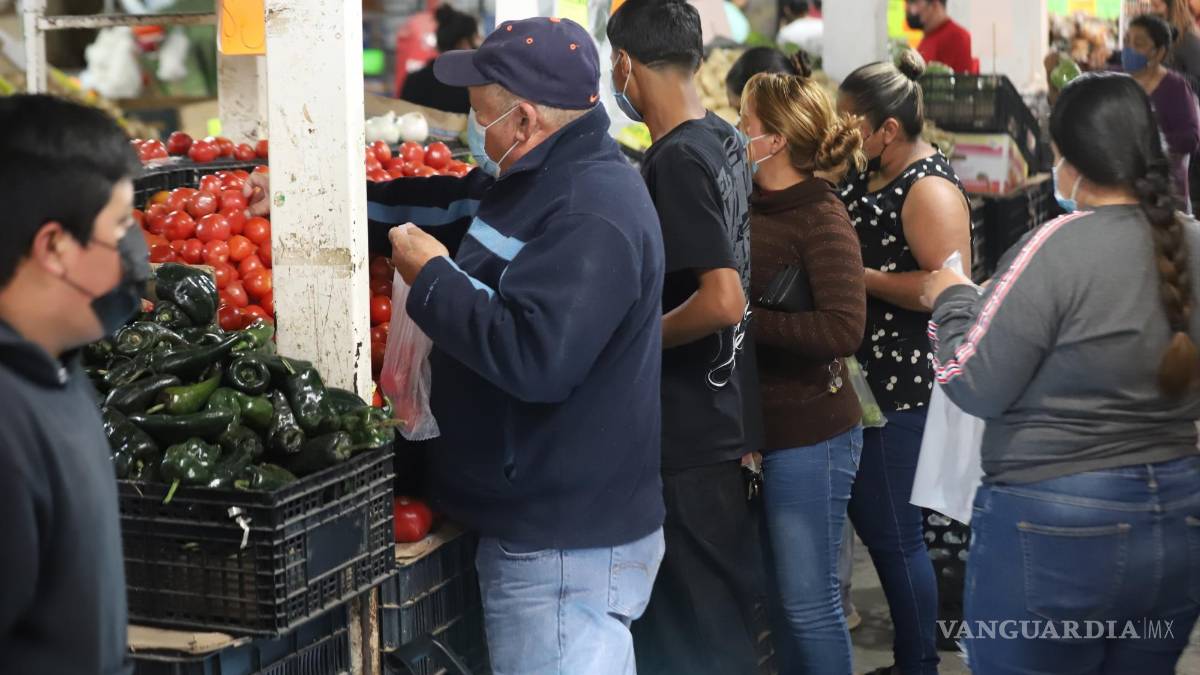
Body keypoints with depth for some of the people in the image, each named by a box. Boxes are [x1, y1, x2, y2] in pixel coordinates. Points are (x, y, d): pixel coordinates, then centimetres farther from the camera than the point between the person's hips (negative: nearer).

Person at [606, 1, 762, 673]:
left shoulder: (676, 160, -20)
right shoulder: (726, 140, 7)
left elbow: (723, 301, -27)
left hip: (684, 435, -9)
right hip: (726, 419, 9)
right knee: (726, 601, 19)